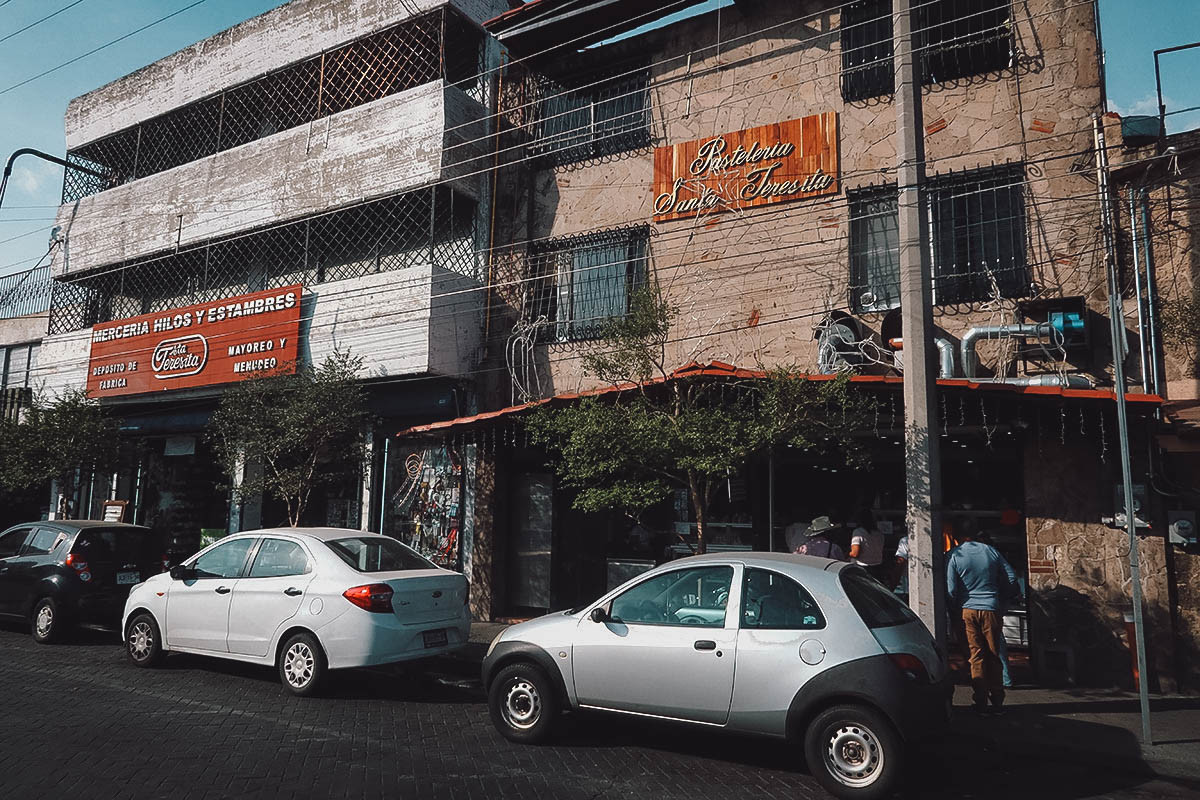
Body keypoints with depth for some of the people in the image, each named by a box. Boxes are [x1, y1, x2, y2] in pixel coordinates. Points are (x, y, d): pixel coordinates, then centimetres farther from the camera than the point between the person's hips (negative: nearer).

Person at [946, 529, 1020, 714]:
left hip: (968, 610, -2)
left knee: (976, 656, 5)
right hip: (992, 609, 2)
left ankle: (981, 701, 5)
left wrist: (957, 608, 8)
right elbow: (1012, 579, 5)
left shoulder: (954, 556, -5)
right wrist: (1001, 601, 17)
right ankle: (997, 700, 16)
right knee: (994, 656, 12)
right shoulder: (991, 550, 4)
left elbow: (951, 591, -9)